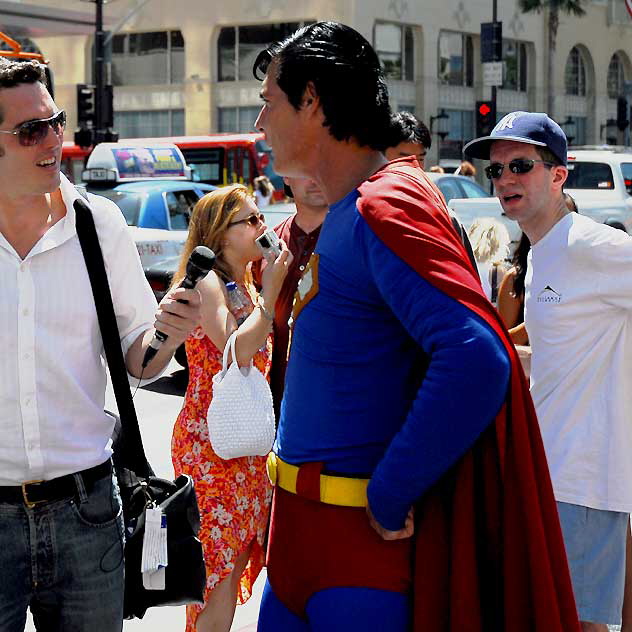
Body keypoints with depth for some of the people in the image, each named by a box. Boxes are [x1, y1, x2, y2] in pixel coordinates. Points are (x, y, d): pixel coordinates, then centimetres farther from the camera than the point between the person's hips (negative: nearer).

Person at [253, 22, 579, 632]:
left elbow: (477, 361, -31)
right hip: (304, 530, 9)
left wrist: (389, 496, -24)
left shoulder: (385, 208, -18)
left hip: (364, 534, -9)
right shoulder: (342, 215, 13)